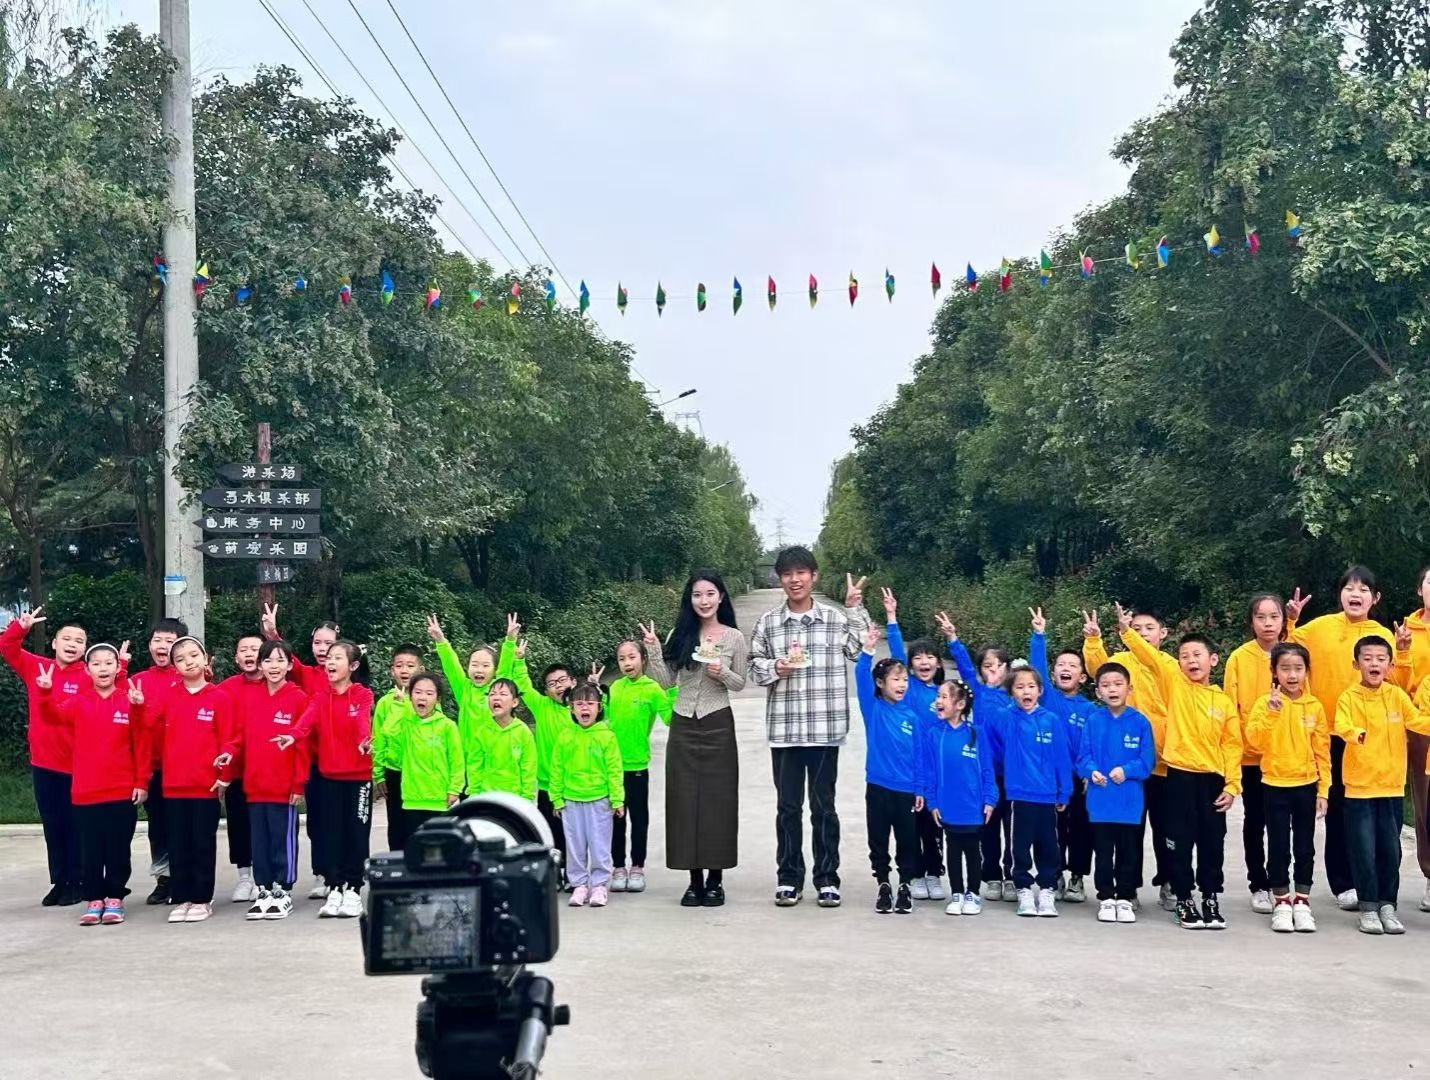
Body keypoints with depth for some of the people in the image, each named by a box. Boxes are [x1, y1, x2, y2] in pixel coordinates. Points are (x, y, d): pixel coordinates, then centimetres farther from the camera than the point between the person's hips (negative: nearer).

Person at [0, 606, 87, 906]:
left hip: (77, 765, -4)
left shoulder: (88, 678, -6)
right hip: (43, 763, 4)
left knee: (74, 827, 6)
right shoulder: (35, 667, 5)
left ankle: (76, 883, 15)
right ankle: (59, 882, 22)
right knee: (52, 826, 12)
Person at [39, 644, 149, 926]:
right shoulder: (78, 702, 4)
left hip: (123, 792, -1)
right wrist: (45, 692, -36)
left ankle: (115, 899, 17)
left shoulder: (129, 702, -1)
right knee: (90, 850, 7)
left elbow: (141, 744, 1)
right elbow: (55, 714, -17)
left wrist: (141, 781, -2)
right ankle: (93, 899, 17)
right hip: (86, 792, 1)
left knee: (118, 849, 7)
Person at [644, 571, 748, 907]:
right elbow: (667, 681, 2)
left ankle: (715, 879, 10)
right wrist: (653, 649, -9)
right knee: (685, 799, 3)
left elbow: (740, 684, 3)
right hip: (683, 726, 2)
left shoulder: (734, 637, 0)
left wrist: (723, 673, -16)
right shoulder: (681, 636, 5)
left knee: (717, 799, 0)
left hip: (717, 725, -2)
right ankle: (695, 879, 11)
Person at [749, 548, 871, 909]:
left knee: (824, 807, 6)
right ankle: (789, 879, 18)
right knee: (788, 807, 8)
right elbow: (755, 665, 10)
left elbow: (861, 650, -6)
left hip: (825, 727, -1)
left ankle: (827, 879, 15)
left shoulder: (836, 618, 3)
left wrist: (855, 608, -9)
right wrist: (776, 668, -10)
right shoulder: (768, 622, 6)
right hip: (783, 728, 1)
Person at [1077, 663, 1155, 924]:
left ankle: (1125, 898, 22)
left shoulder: (1140, 722, -5)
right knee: (1103, 852, 9)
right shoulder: (1093, 721, -3)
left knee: (1128, 853, 10)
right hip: (1100, 800, 0)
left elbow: (1147, 760, -6)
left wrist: (1126, 770, -20)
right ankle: (1106, 898, 21)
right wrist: (1092, 771, -20)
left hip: (1130, 800, 0)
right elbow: (1083, 757, -1)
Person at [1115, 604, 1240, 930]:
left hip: (1212, 778, 2)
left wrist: (1232, 784, -1)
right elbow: (1150, 657, -11)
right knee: (1180, 842, 3)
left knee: (1212, 842, 9)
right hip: (1180, 775, -2)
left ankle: (1210, 898, 23)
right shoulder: (1174, 685, 1)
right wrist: (1127, 631, -22)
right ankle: (1184, 901, 14)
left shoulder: (1224, 701, 5)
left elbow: (1232, 745, 5)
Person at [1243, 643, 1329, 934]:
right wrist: (1270, 712, -27)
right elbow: (1254, 741, -16)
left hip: (1306, 785, 2)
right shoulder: (1265, 703, -5)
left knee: (1305, 846, 8)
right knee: (1278, 846, 3)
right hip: (1275, 785, -2)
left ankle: (1301, 901, 18)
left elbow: (1322, 751, 5)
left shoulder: (1314, 707, 2)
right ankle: (1282, 902, 14)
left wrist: (1323, 790, 1)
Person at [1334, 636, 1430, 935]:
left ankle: (1387, 904, 20)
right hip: (1359, 786, -2)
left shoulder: (1396, 695, 3)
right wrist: (1356, 734, -44)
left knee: (1390, 849, 8)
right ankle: (1368, 907, 10)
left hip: (1392, 785, 3)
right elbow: (1341, 726, -22)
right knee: (1364, 849, -1)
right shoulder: (1348, 697, -6)